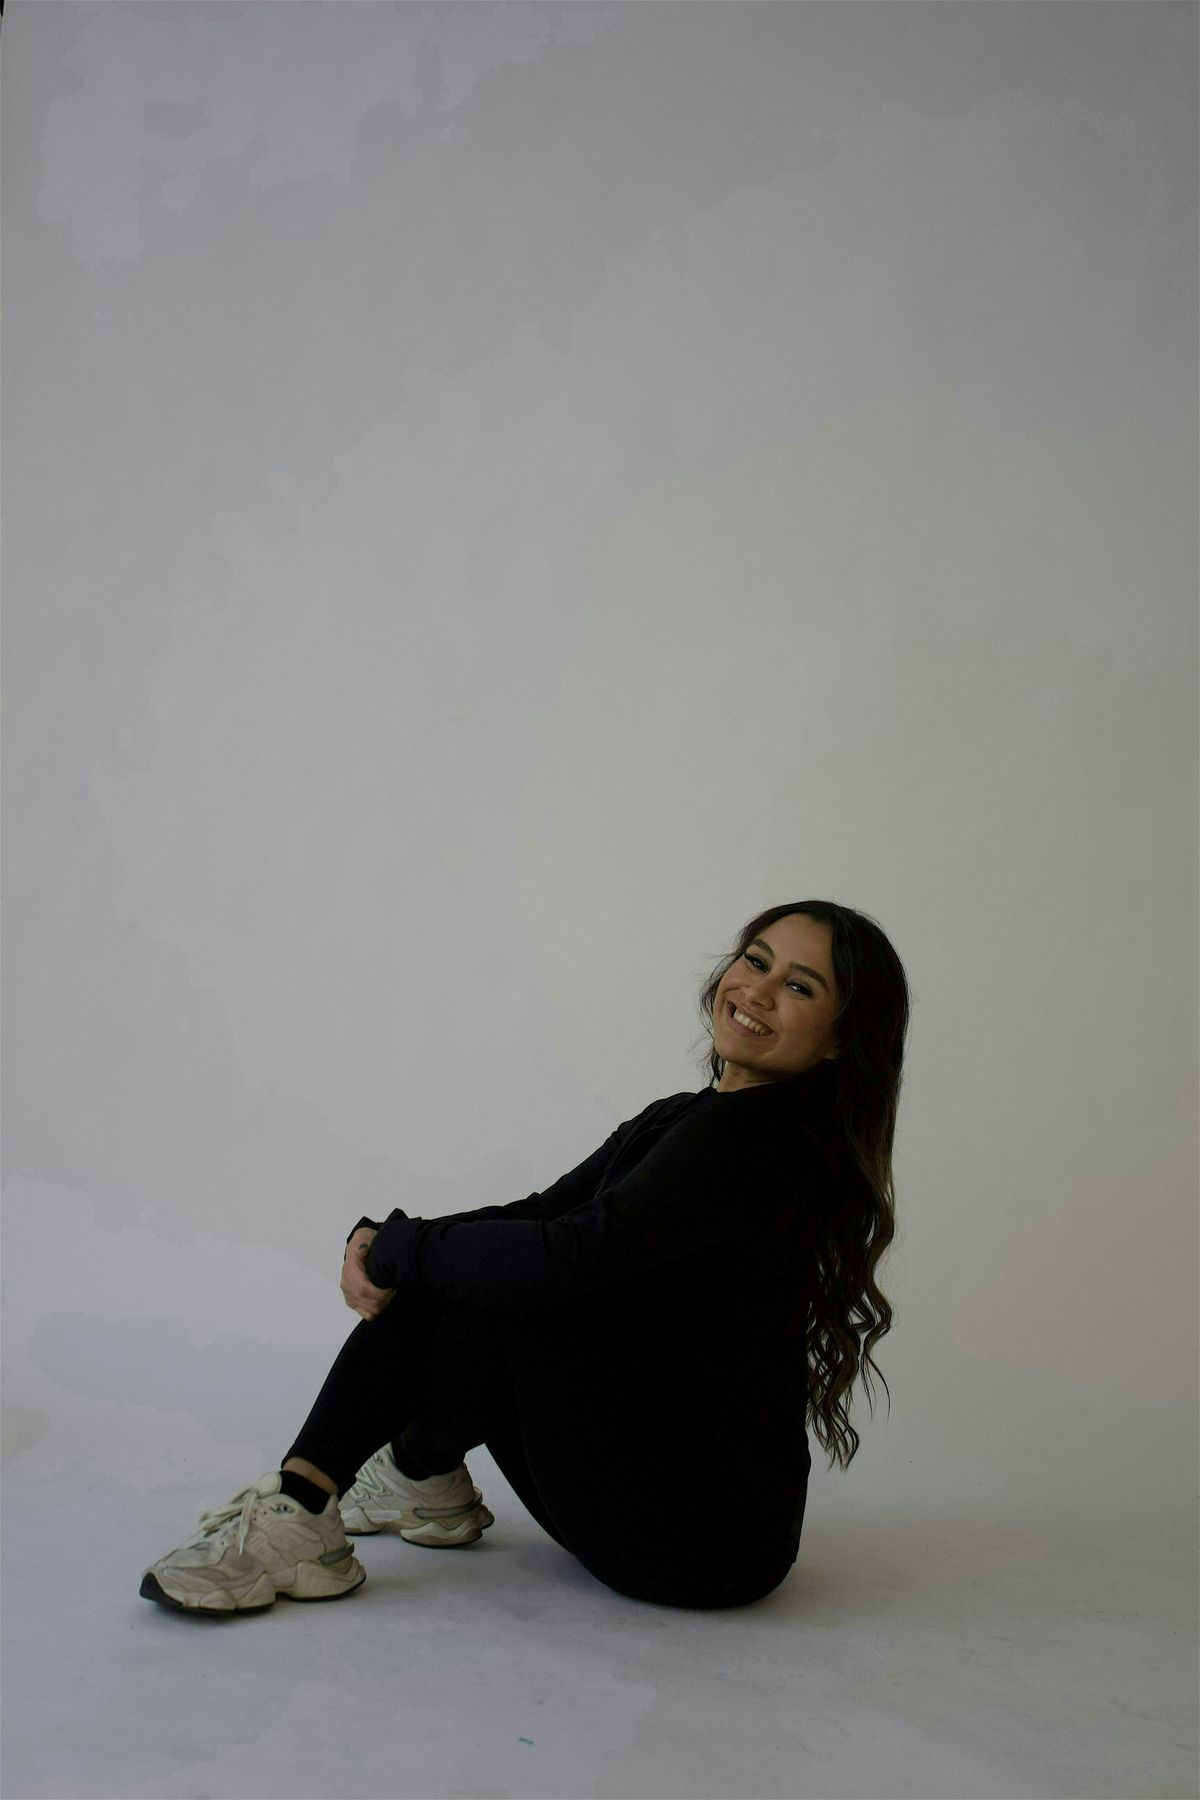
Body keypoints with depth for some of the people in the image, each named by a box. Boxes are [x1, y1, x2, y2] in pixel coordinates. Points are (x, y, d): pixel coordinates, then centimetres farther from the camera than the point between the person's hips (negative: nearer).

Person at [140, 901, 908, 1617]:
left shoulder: (758, 1141, -22)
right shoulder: (680, 1120, 10)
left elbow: (565, 1258, -33)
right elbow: (539, 1213, 10)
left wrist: (395, 1249, -15)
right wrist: (382, 1244, -9)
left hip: (707, 1542, -9)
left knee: (504, 1280, -19)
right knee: (440, 1272, -1)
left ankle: (421, 1471, 4)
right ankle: (300, 1505, -2)